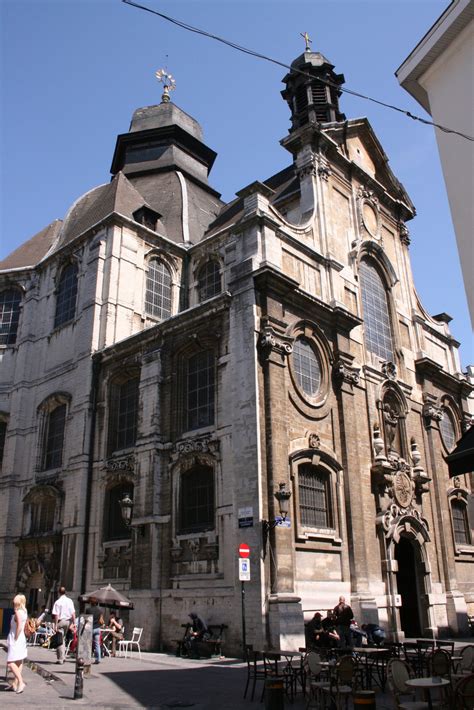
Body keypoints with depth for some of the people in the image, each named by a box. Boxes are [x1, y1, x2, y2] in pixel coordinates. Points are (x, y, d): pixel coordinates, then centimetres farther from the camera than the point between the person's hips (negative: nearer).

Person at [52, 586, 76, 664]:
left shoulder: (58, 602, -10)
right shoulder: (70, 601, 2)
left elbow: (56, 615, -13)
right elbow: (73, 613, 2)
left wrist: (55, 625, -10)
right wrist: (74, 623, 7)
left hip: (60, 621, -5)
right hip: (68, 620, 5)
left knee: (60, 640, 0)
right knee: (63, 638, 20)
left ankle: (60, 659, 1)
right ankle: (62, 657, 21)